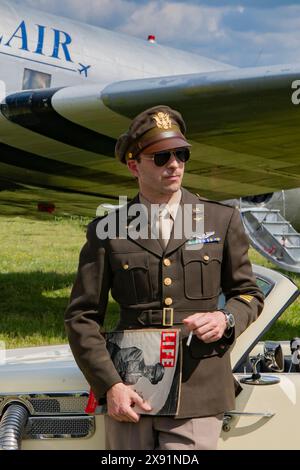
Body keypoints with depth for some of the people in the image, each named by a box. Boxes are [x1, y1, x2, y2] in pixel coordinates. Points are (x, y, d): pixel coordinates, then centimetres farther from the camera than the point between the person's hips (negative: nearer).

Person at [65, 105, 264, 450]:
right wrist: (110, 385, -7)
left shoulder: (222, 220, 8)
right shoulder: (107, 232, 4)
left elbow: (248, 294, 16)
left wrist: (226, 320, -7)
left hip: (198, 394, 0)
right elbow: (82, 316, 4)